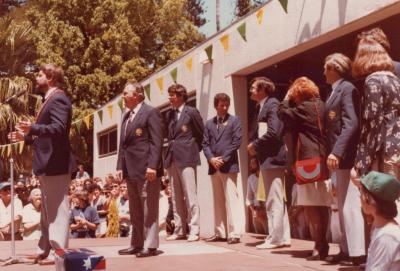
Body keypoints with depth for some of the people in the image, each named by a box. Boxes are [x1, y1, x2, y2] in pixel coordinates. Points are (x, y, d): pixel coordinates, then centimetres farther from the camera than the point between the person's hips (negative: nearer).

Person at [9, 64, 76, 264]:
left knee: (57, 209, -8)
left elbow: (58, 128, -26)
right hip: (48, 164, 11)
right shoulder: (50, 100, 20)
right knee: (48, 209, 16)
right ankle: (48, 249, 24)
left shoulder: (58, 98, -13)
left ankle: (59, 249, -5)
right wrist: (26, 137, 23)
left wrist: (32, 128, -35)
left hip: (55, 164, -11)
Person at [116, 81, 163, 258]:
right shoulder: (126, 116, 20)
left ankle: (150, 245, 1)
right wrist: (120, 166, 11)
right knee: (135, 210, 13)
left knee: (149, 209, -3)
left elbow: (156, 142, -12)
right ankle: (137, 244, 19)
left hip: (146, 169, -8)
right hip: (131, 170, 9)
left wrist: (152, 166, -20)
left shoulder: (150, 112, -5)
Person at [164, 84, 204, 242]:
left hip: (186, 158, -6)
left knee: (190, 195, -6)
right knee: (176, 197, 8)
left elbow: (201, 133, 3)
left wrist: (195, 150, 6)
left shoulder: (191, 112, -3)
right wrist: (171, 148, 10)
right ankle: (179, 230, 13)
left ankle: (194, 230, -2)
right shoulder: (169, 114, 15)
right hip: (172, 158, 7)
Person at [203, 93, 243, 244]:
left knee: (231, 199, -8)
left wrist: (223, 158, -11)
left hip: (229, 165, -5)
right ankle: (220, 232, 13)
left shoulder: (234, 121, 4)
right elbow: (205, 143, 10)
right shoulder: (209, 123, 16)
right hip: (214, 166, 5)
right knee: (218, 201, 8)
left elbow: (237, 141, -5)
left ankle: (234, 233, -8)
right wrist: (211, 158, -7)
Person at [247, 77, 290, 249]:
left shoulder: (272, 104, -11)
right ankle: (282, 237, 21)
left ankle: (276, 238, -1)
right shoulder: (261, 107, 17)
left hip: (273, 157, -10)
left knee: (275, 201, -5)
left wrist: (255, 145, -13)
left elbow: (273, 132, -22)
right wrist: (254, 145, 1)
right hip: (266, 158, 10)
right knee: (273, 201, 14)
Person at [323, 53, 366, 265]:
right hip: (336, 156, 10)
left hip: (345, 157, -10)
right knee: (342, 205, 12)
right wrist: (332, 152, 13)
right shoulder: (335, 91, 17)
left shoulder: (347, 89, -10)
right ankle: (347, 249, 19)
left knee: (350, 204, -9)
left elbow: (351, 124, -20)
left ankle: (358, 251, -6)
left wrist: (337, 152, -25)